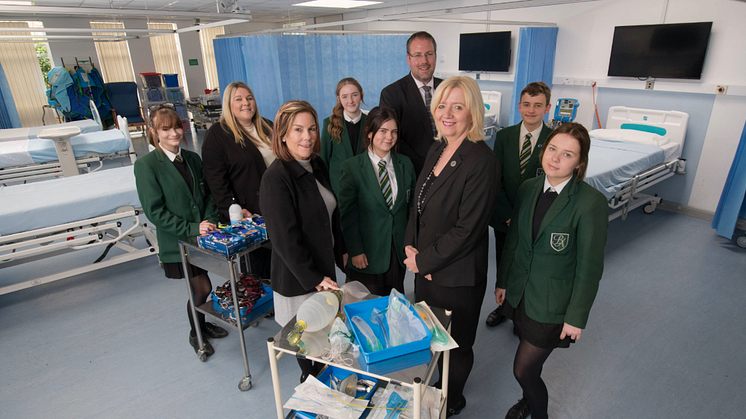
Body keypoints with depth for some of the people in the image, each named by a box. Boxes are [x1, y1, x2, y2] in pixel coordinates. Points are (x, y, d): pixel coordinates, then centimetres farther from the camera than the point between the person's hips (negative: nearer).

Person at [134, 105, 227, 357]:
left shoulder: (193, 159, 5)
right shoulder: (146, 165, -12)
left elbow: (207, 194, 11)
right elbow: (155, 211, -15)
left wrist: (210, 220, -6)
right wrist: (191, 229, -19)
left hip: (201, 235, 5)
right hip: (177, 242, -5)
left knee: (199, 288, 15)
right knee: (202, 289, -2)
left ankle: (202, 324, 41)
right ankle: (196, 334, 25)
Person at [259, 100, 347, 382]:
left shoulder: (317, 166, 3)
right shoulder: (275, 178, -23)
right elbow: (285, 238, -23)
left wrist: (340, 251, 17)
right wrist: (314, 277, -20)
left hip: (323, 267, 8)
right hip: (297, 277, -7)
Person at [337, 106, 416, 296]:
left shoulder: (405, 164, 4)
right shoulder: (352, 168, -10)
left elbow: (412, 204, 9)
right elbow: (348, 214, -8)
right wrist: (355, 251, -10)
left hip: (399, 250, 4)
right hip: (367, 254, -3)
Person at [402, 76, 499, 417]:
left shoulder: (482, 161, -23)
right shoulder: (436, 150, 3)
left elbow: (466, 230, -24)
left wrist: (423, 260, -16)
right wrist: (410, 247, -5)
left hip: (457, 274, -7)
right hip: (425, 267, 7)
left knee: (456, 344, 17)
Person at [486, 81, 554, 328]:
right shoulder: (504, 136, -1)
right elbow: (496, 178, -3)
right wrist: (507, 214, -10)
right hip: (504, 218, 2)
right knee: (503, 267, 17)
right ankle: (503, 306, 40)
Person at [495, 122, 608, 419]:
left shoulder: (591, 202, -20)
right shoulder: (528, 188, -3)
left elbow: (590, 267, -15)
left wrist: (576, 317, -11)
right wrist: (502, 282, 10)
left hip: (552, 305, -5)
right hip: (519, 293, 5)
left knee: (523, 369, 2)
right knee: (531, 361, 23)